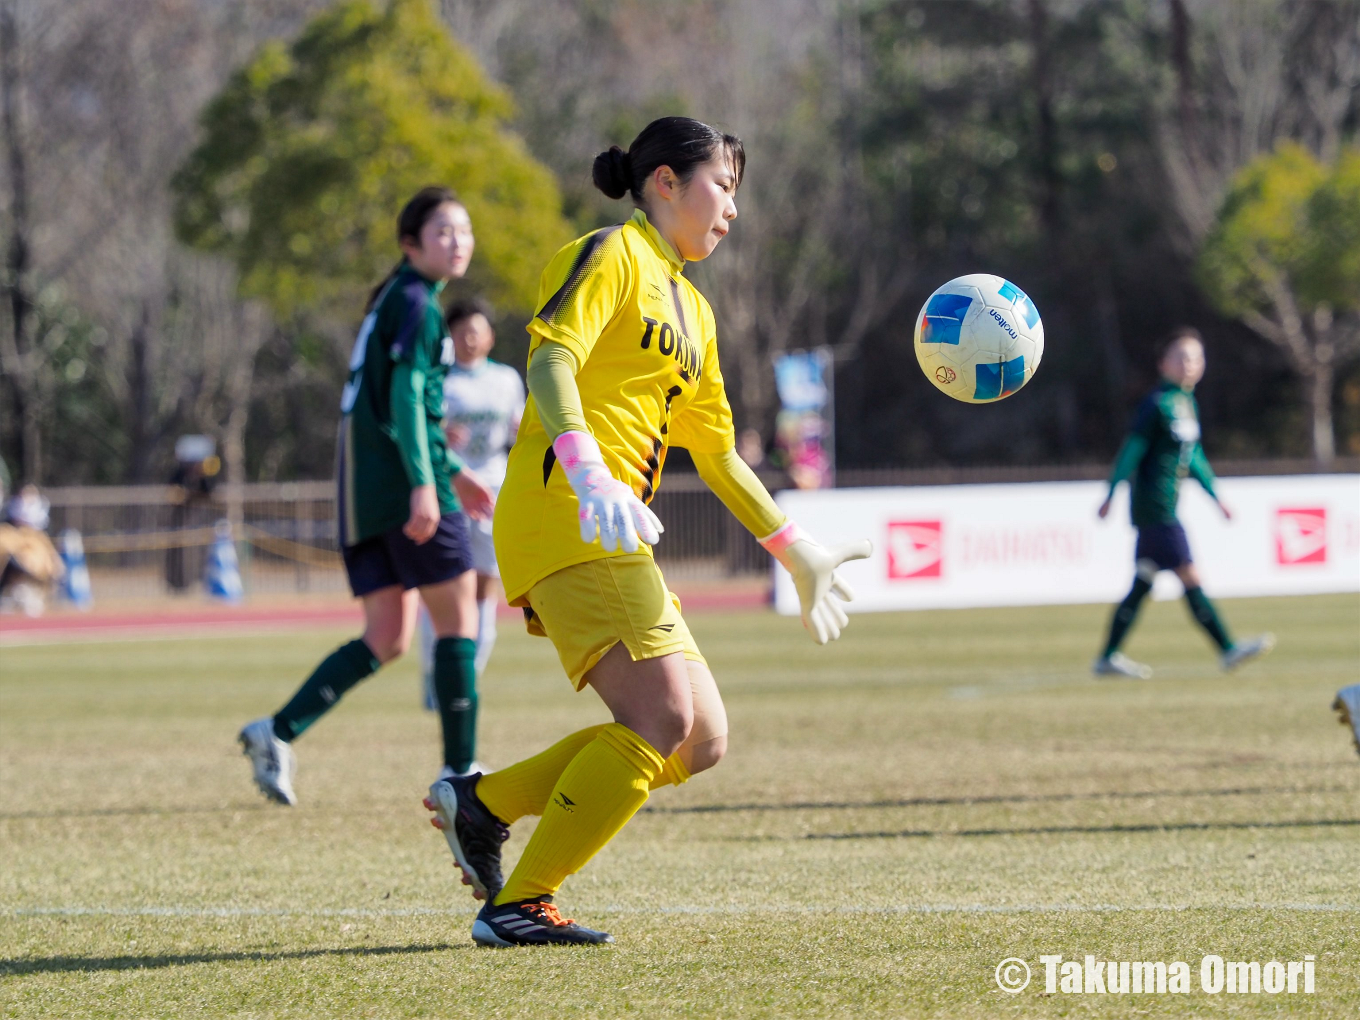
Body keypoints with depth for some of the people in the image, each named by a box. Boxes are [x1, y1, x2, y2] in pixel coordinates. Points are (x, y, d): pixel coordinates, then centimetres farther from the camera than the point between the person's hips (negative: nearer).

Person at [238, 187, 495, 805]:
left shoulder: (394, 302, 23)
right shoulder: (416, 303, -7)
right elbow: (406, 395, -19)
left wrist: (453, 471, 34)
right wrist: (425, 483, -26)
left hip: (365, 492, 9)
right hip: (402, 482, -9)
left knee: (387, 639, 7)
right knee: (459, 617, -2)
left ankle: (279, 732, -6)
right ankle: (460, 770, -1)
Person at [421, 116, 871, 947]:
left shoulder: (692, 310, 27)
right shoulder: (611, 257, 0)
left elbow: (717, 453, 34)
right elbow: (550, 362, -16)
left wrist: (798, 552, 34)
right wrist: (589, 477, -32)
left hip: (617, 536, 9)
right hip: (564, 516, -9)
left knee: (702, 742, 2)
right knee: (664, 721, -19)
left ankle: (482, 805, 6)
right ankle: (519, 905, -17)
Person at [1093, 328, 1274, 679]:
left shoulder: (1188, 404, 15)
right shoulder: (1156, 404, -12)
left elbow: (1194, 455, 25)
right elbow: (1132, 449, -13)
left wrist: (1214, 495, 28)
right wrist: (1112, 494, -15)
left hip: (1165, 509, 9)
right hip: (1156, 508, -9)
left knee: (1142, 584, 10)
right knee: (1189, 577, -7)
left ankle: (1109, 658, 13)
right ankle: (1228, 650, -6)